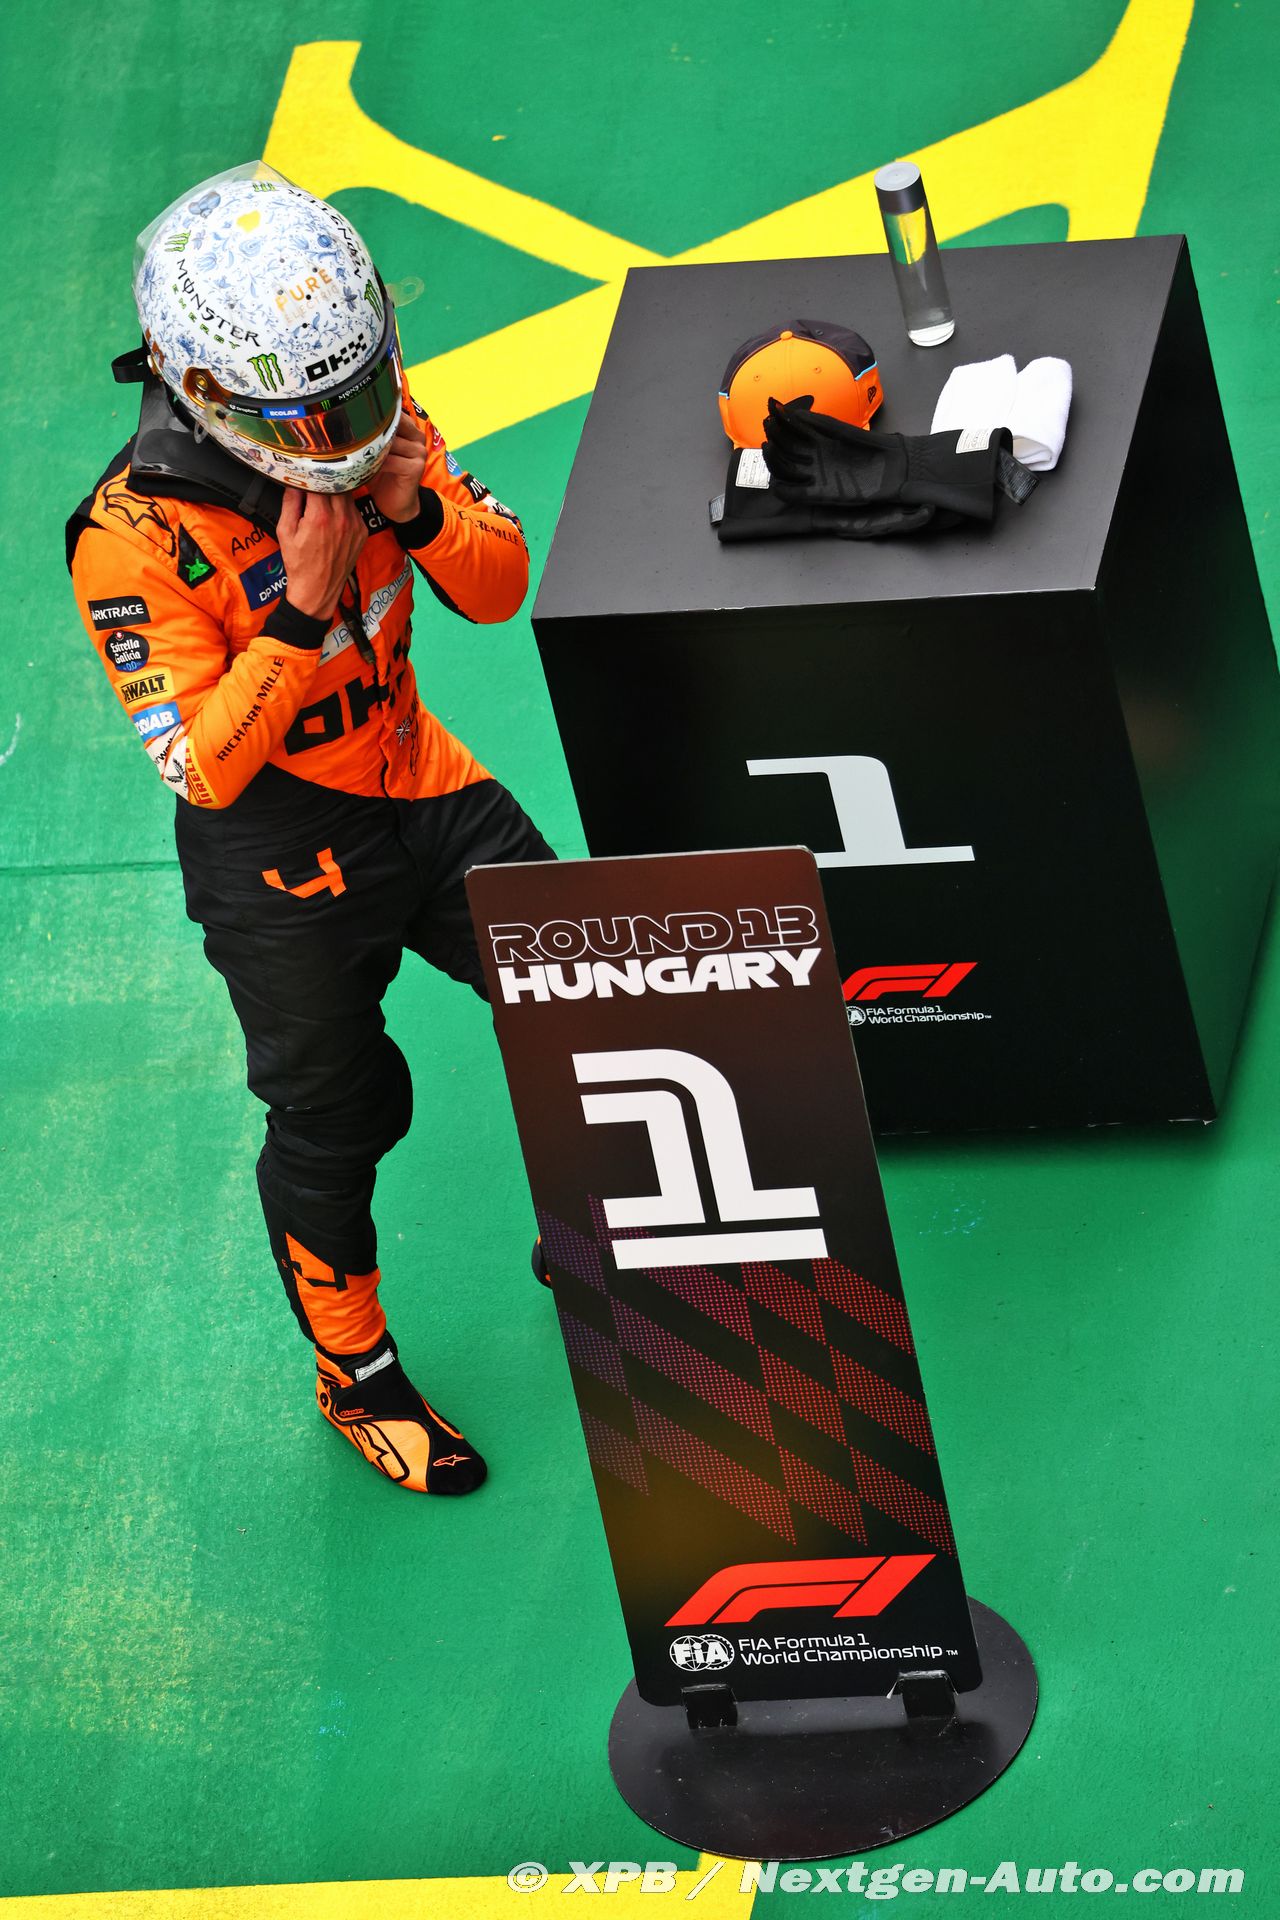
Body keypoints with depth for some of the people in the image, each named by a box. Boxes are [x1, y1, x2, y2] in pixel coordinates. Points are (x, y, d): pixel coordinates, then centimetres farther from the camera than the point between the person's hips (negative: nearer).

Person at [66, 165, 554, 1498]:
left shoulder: (373, 415, -9)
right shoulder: (134, 537, -26)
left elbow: (500, 589, 0)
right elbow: (204, 766, -24)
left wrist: (420, 512, -21)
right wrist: (298, 610, -33)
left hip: (423, 785, 5)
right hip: (286, 861, -5)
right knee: (332, 1120, 10)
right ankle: (356, 1378, 33)